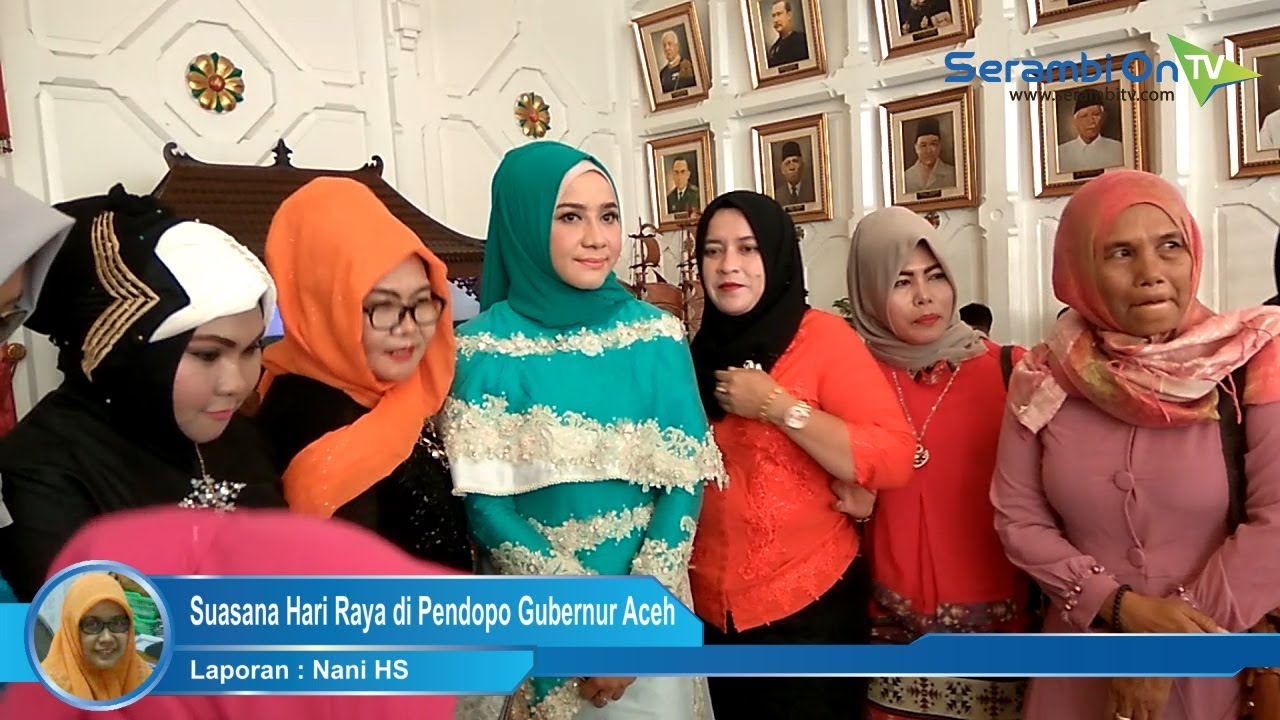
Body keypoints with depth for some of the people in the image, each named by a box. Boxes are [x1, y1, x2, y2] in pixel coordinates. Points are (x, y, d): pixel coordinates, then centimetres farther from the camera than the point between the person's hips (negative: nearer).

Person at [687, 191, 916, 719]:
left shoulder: (823, 337, -11)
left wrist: (777, 406, -22)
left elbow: (894, 459, -21)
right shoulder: (698, 351, 3)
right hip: (711, 605, 5)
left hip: (810, 601, -4)